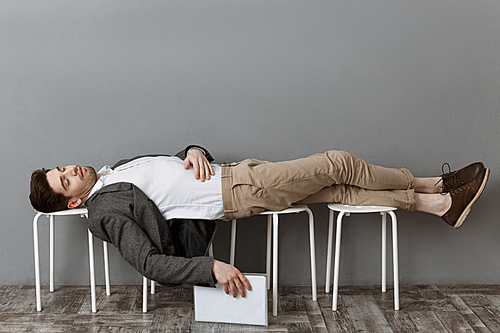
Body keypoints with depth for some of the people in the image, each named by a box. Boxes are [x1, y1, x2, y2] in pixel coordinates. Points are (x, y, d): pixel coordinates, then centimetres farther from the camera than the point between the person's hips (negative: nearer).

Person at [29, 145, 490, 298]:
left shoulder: (116, 169, 18)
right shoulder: (104, 210, -9)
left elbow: (177, 163, 21)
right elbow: (150, 263, -19)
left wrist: (195, 151, -2)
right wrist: (210, 267, -28)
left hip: (230, 171, 8)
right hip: (234, 194, -8)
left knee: (342, 192, 3)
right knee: (338, 164, -7)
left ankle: (438, 201, 15)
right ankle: (427, 184, 13)